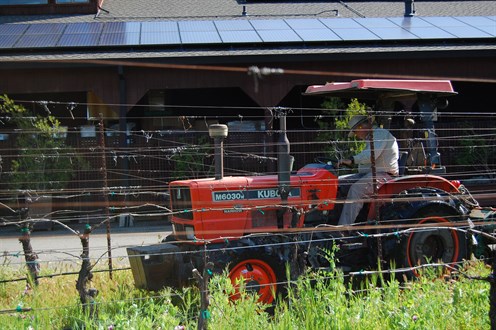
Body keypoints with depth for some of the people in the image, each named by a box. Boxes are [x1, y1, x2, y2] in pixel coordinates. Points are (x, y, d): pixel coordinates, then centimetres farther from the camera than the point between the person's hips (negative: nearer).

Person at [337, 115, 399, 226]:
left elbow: (372, 154, -26)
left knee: (357, 188, -30)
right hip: (369, 173, 11)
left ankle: (344, 227, -34)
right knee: (341, 184, -1)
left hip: (383, 175, -11)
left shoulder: (381, 134, -10)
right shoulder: (371, 138, 24)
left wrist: (352, 160, -32)